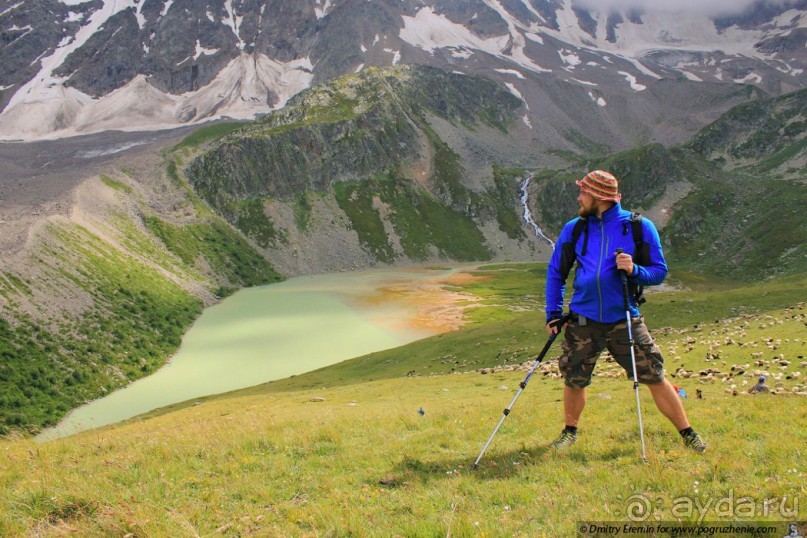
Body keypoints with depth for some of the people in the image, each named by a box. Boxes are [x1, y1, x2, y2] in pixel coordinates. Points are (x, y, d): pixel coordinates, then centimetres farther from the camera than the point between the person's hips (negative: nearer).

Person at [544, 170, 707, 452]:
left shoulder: (640, 227, -2)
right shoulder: (573, 229, 5)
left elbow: (659, 270, 1)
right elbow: (555, 272, 13)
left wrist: (634, 270, -20)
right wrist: (553, 313, 6)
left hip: (624, 320, -2)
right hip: (582, 320, 2)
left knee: (655, 378, -2)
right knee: (573, 381, 8)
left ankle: (688, 434, 13)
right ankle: (570, 432, 32)